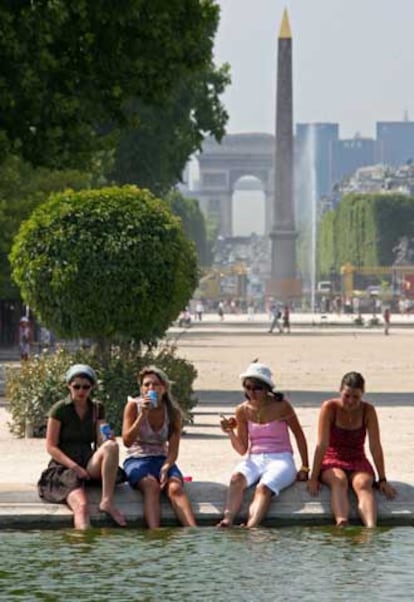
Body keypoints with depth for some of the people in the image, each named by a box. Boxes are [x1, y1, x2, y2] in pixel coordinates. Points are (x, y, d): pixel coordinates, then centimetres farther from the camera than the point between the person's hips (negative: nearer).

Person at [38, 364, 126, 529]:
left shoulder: (97, 409, 13)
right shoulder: (60, 410, 0)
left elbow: (100, 443, 9)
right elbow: (51, 447, -4)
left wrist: (107, 439, -17)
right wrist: (74, 467, -17)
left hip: (90, 465, 4)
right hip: (64, 466, -4)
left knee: (111, 446, -30)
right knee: (81, 506, -35)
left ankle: (107, 501, -30)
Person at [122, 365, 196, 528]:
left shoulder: (173, 412, 2)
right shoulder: (133, 406, -3)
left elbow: (173, 450, -2)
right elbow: (127, 441, -12)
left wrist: (165, 468, -22)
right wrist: (143, 415, -20)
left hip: (162, 460, 2)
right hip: (137, 459, -2)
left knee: (175, 487, -30)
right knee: (151, 486, -34)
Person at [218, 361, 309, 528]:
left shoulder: (281, 407, -2)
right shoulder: (243, 411, 7)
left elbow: (299, 436, 9)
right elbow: (242, 449, 12)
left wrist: (305, 468, 9)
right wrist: (231, 433, -8)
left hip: (280, 459, -3)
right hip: (254, 459, 3)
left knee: (263, 487, -36)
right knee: (236, 478, -33)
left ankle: (251, 528, -59)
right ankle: (227, 521, -53)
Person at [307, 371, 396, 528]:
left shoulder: (368, 411, -6)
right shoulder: (329, 408, -11)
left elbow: (375, 446, -7)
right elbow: (322, 445, -15)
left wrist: (382, 480, -8)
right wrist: (313, 478, -18)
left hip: (358, 462, 1)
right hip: (332, 461, -1)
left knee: (363, 484, -32)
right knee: (339, 481, -35)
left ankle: (371, 528, -60)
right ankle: (342, 525, -63)